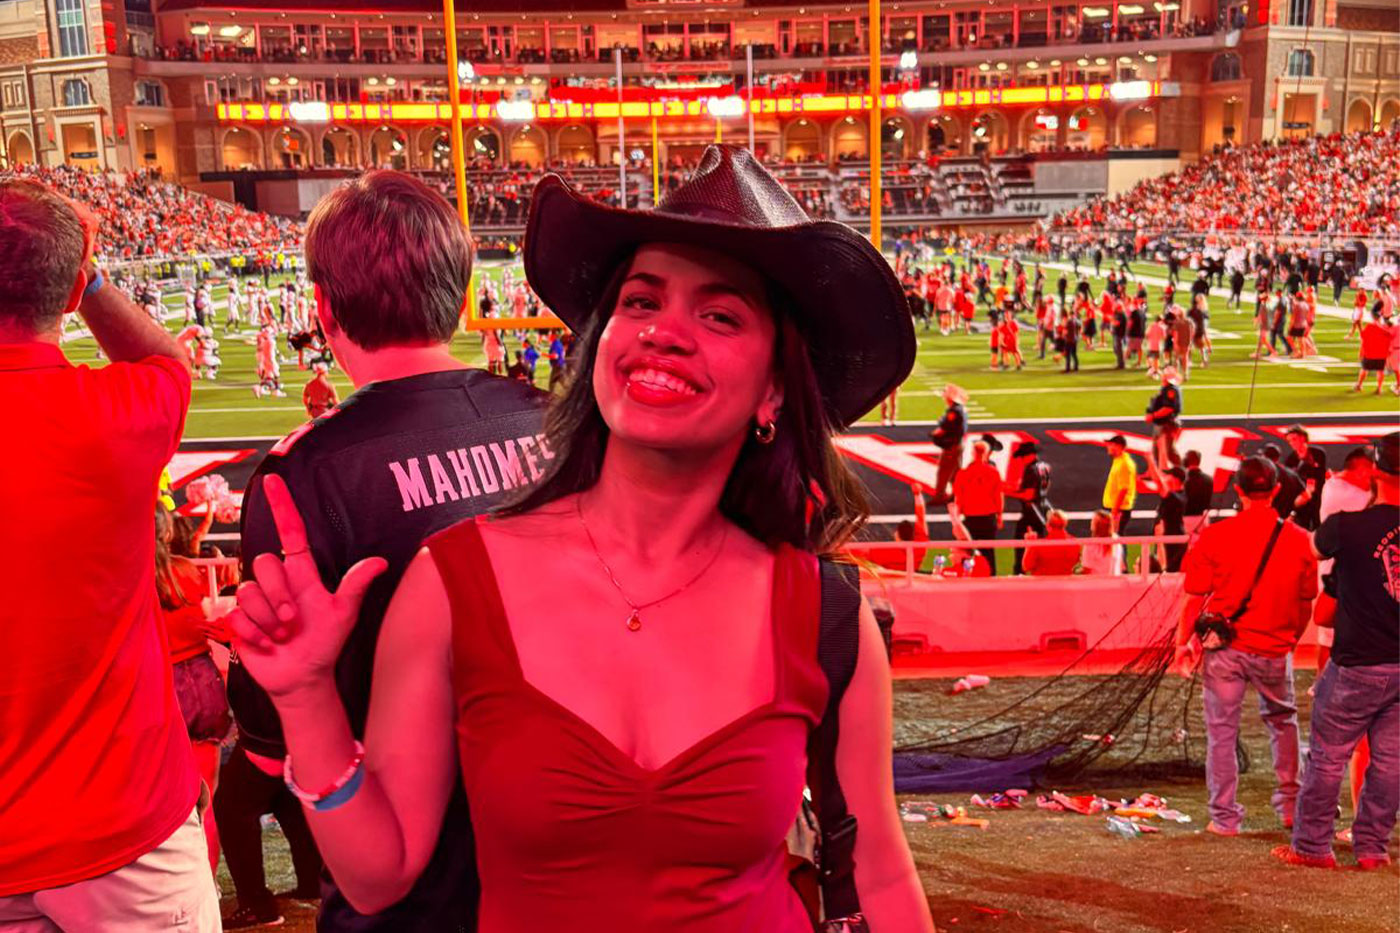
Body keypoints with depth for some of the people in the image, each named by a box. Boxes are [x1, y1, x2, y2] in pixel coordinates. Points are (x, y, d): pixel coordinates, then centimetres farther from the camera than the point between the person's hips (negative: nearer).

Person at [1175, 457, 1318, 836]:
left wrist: (1184, 641, 6)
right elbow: (1305, 604, 5)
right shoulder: (1298, 539, -3)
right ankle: (1290, 803, 28)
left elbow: (1195, 600, -7)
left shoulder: (1213, 537, -9)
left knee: (1222, 731, 6)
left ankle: (1224, 817, 11)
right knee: (1283, 721, 24)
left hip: (1225, 647, -2)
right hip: (1275, 649, 2)